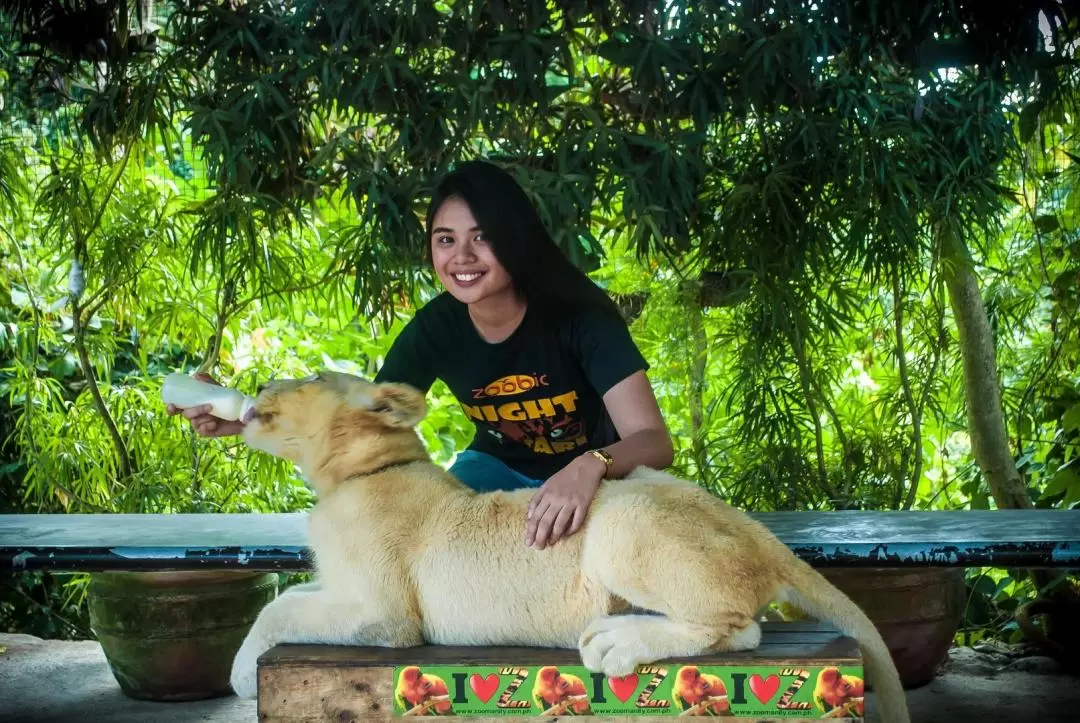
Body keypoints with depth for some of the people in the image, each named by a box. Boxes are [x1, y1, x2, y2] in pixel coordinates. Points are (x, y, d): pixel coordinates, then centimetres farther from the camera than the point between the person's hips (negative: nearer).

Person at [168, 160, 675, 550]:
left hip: (598, 479, -2)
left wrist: (590, 467, -58)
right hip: (498, 470, 2)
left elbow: (655, 441, -35)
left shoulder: (579, 314, -29)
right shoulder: (435, 327, -17)